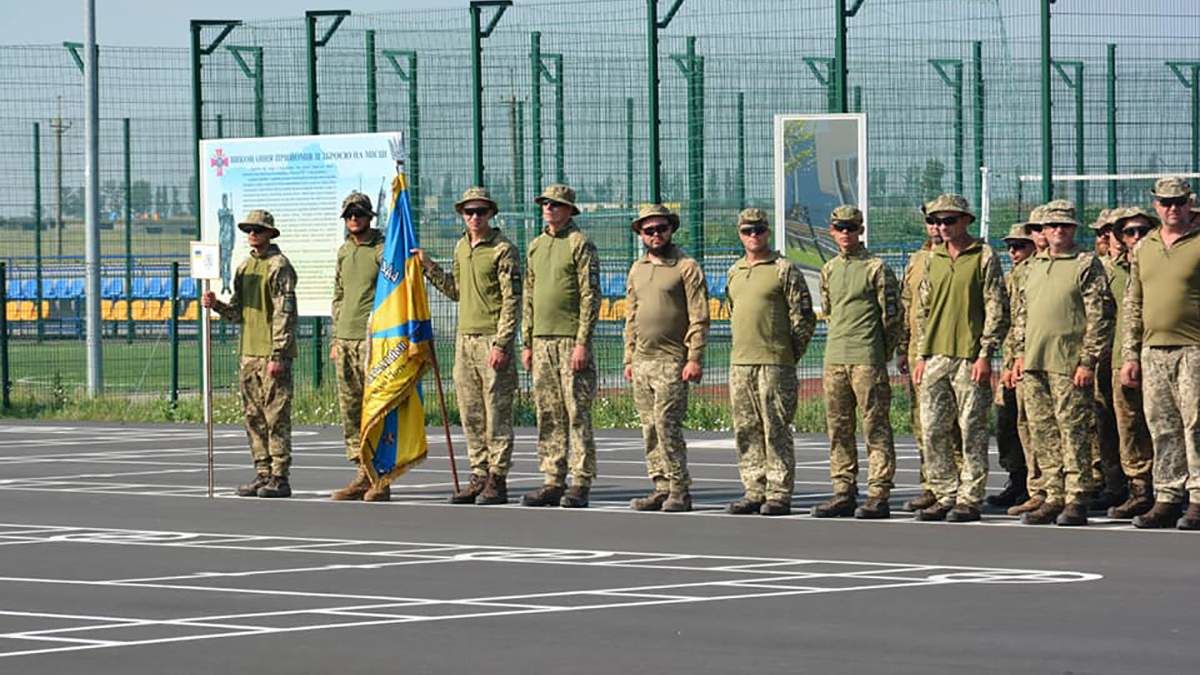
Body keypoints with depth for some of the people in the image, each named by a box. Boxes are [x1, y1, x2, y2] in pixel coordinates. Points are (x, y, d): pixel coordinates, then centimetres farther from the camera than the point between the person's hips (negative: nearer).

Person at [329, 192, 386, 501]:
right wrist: (336, 339, 16)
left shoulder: (383, 249, -4)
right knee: (350, 409, 5)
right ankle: (363, 474, 10)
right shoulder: (344, 252, 17)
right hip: (346, 337, 7)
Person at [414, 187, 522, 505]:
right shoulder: (461, 247, 15)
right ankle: (479, 476, 13)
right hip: (465, 339, 7)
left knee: (497, 413, -5)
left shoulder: (503, 250, -8)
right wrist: (429, 267, 17)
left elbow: (512, 300, -12)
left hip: (493, 339, -7)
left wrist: (501, 344, -18)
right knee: (471, 415, 7)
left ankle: (497, 480, -3)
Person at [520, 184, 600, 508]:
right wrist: (527, 343, 15)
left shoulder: (580, 245, -5)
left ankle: (581, 485, -5)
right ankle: (553, 482, 9)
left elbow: (590, 297, -10)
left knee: (578, 413, -6)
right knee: (548, 415, 6)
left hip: (571, 339, -7)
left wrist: (582, 342, -16)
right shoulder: (536, 246, 17)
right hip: (542, 341, 7)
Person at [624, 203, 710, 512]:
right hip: (642, 360, 7)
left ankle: (680, 491, -8)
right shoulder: (637, 269, 16)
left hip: (671, 361, -7)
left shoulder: (687, 267, -4)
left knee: (667, 424, -13)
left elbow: (699, 318, -7)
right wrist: (629, 359, 15)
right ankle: (662, 487, 10)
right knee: (650, 427, 6)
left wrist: (695, 358, -15)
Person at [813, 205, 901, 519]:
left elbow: (893, 316, -2)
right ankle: (844, 492, 12)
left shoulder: (876, 268, -4)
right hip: (834, 359, 7)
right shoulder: (829, 270, 15)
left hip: (867, 360, -7)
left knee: (876, 428, -5)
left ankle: (879, 496, -6)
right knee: (838, 430, 7)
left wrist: (881, 355, 3)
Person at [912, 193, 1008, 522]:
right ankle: (945, 496, 11)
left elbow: (997, 310, -5)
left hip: (969, 357, -6)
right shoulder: (933, 259, 15)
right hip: (936, 356, 6)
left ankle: (970, 500, 0)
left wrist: (985, 355, -11)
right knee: (933, 431, 3)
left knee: (972, 431, -3)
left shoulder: (984, 257, -1)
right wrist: (922, 356, 12)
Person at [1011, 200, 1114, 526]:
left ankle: (1076, 500, -6)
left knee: (1074, 432, -7)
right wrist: (1019, 354, 14)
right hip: (1034, 364, 7)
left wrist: (1088, 361, -12)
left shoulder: (1088, 265, -1)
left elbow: (1099, 317, -6)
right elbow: (1021, 314, 23)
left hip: (1068, 364, -7)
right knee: (1043, 432, 7)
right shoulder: (1034, 267, 18)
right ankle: (1054, 497, 12)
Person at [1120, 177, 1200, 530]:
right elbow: (1134, 305, 17)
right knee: (1162, 428, 7)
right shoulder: (1143, 249, 15)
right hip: (1153, 351, 5)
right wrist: (1130, 355, 12)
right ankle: (1167, 498, 11)